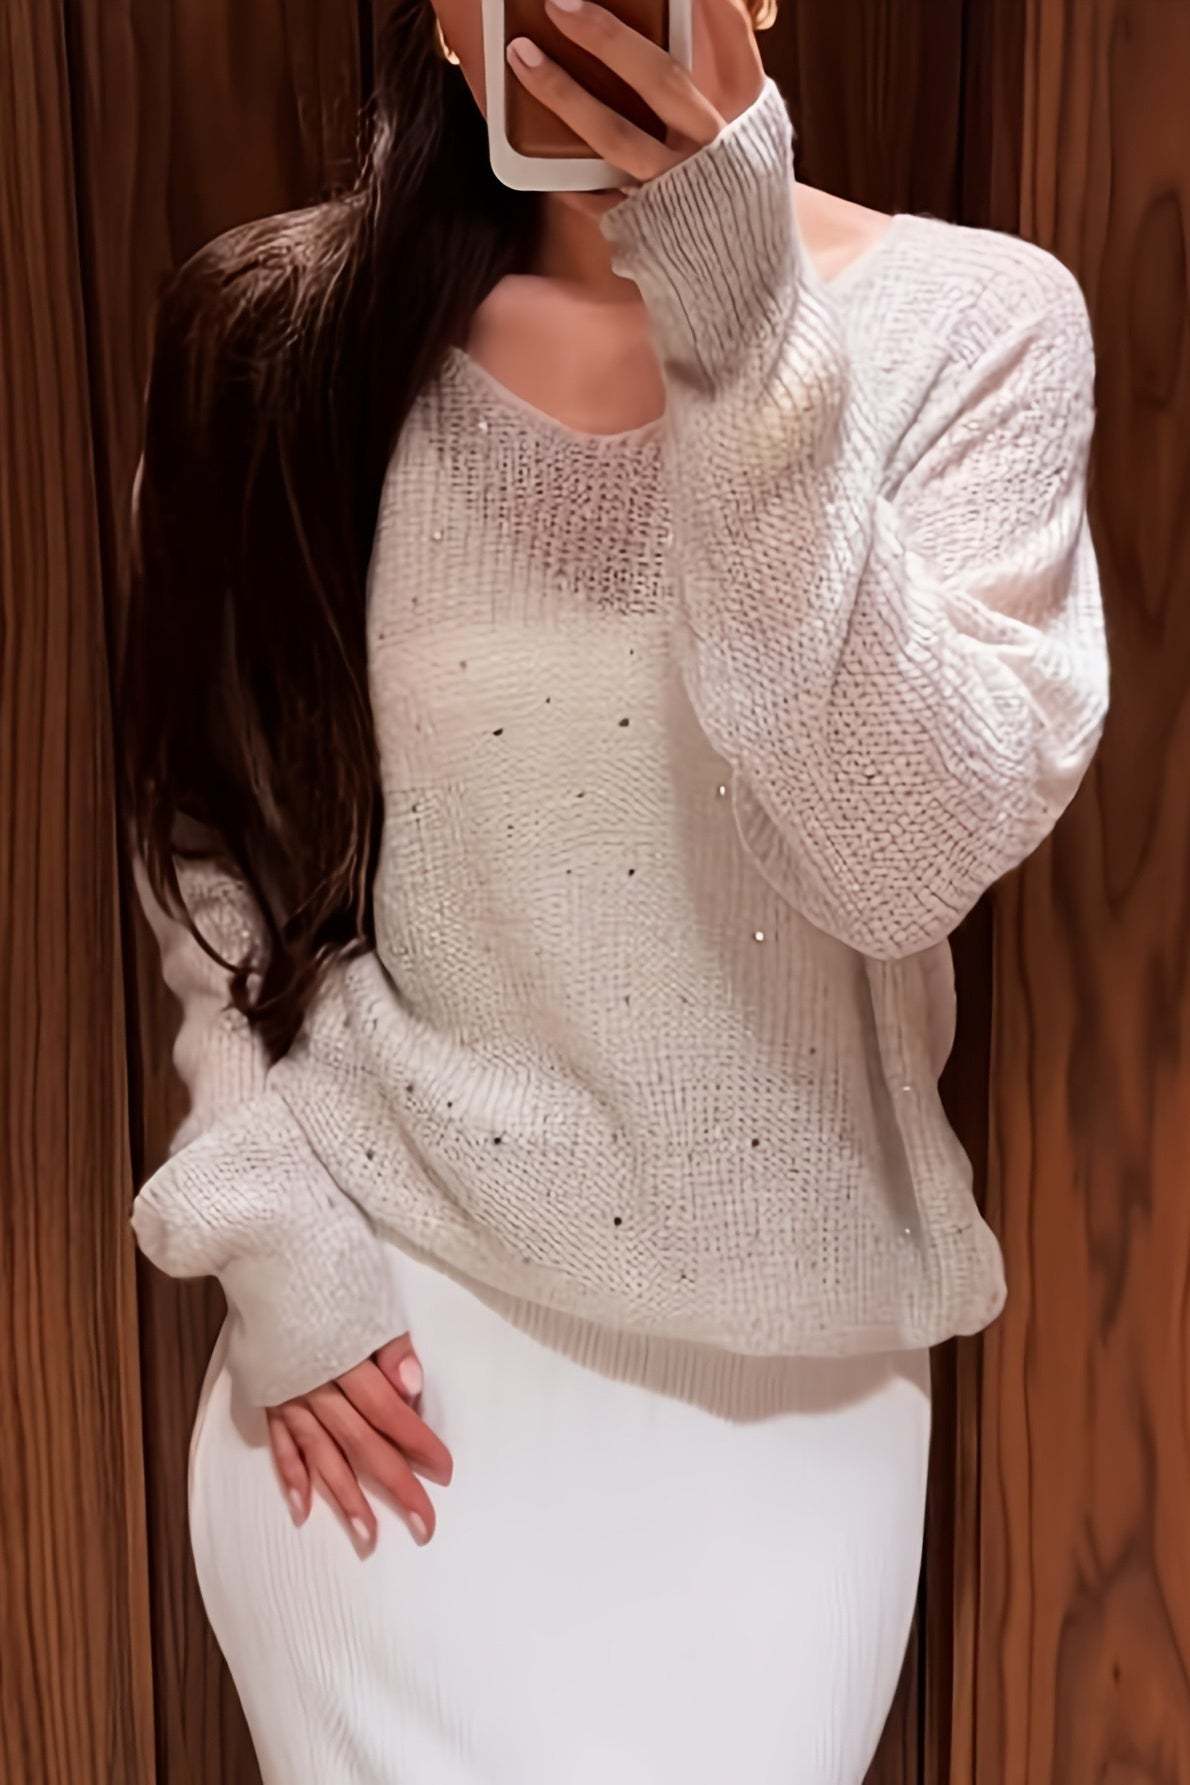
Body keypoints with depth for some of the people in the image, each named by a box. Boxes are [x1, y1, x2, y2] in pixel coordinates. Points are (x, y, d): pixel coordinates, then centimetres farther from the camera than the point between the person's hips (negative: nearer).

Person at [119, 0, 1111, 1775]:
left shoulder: (973, 325, -9)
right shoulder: (284, 334, -4)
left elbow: (913, 867, -19)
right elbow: (213, 837, 4)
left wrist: (747, 347, -26)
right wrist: (270, 1225, -4)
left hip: (771, 1320, 0)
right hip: (387, 1263, 1)